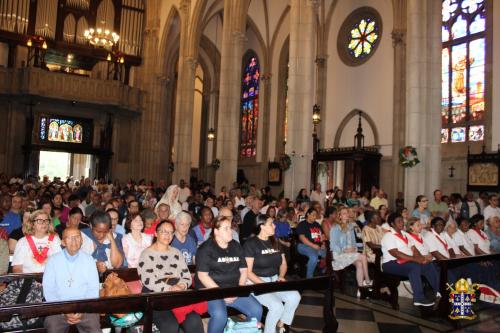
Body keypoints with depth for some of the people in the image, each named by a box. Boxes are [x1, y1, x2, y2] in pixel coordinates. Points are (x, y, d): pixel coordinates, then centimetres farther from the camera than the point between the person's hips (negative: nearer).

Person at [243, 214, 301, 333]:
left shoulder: (275, 242, 12)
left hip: (275, 280, 6)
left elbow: (283, 263, 18)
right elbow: (248, 272, -13)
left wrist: (281, 276, -3)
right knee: (277, 306, -29)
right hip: (256, 282, -6)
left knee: (295, 297, -19)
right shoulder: (250, 244, -9)